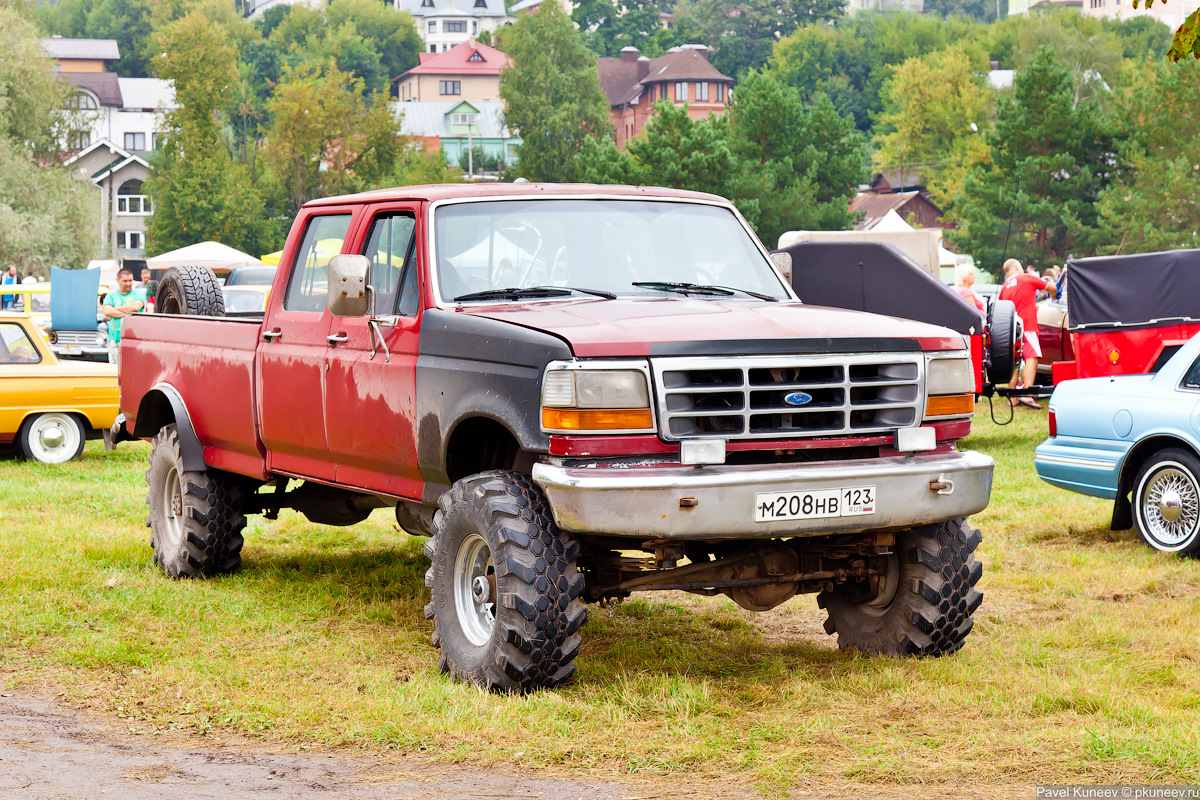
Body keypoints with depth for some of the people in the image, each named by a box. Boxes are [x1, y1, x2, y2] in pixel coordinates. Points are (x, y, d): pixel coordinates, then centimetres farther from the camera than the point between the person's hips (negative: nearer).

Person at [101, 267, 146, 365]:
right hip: (114, 339, 2)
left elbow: (136, 306, -9)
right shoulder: (111, 296, 16)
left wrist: (116, 309, 0)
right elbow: (107, 311, -2)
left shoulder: (138, 294, 12)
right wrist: (128, 314, -6)